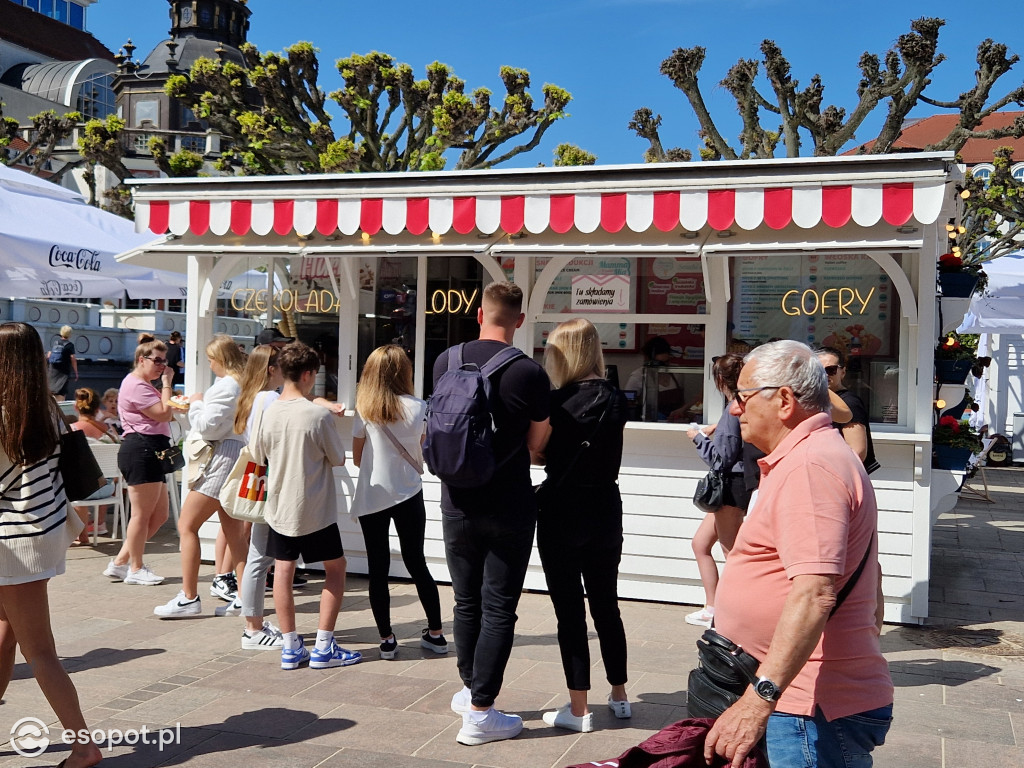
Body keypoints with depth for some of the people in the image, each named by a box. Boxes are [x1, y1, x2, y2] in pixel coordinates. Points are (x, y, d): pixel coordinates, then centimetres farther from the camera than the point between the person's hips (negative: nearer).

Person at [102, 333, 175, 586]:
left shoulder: (144, 386, 26)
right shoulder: (135, 385, -10)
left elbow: (163, 415, 25)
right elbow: (164, 413, -16)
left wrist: (165, 387, 16)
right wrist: (167, 383, -9)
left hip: (152, 453, 11)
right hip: (140, 451, -11)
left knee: (159, 515, 11)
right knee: (142, 513, -3)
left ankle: (121, 561, 18)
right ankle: (135, 569, 8)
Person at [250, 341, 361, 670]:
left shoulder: (269, 412, -3)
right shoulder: (319, 414, -16)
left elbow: (258, 454, 11)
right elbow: (338, 458, -6)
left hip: (279, 507, 4)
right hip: (315, 509, -4)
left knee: (283, 570, 10)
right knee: (335, 568, 10)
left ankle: (291, 647, 14)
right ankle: (323, 647, 9)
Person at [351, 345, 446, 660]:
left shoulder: (364, 409, -7)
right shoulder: (419, 408, -6)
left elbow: (357, 458, 0)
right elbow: (425, 455, 3)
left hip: (371, 498, -1)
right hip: (409, 495, 1)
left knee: (378, 569, 7)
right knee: (416, 563, 13)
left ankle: (387, 640, 10)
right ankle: (436, 634, 17)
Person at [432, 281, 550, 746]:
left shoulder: (446, 362, -2)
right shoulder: (530, 373, -14)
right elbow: (537, 445, -3)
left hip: (458, 505, 4)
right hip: (509, 510, -4)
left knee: (467, 602, 17)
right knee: (498, 609, 4)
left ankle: (472, 690, 33)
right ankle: (480, 712, 7)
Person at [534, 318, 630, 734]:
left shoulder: (558, 403, -14)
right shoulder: (615, 400, 0)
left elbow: (539, 453, -8)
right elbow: (609, 459, 7)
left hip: (561, 515, -5)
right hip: (605, 513, 5)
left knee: (569, 611, 3)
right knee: (606, 606, 17)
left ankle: (579, 708, 8)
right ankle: (619, 695, 28)